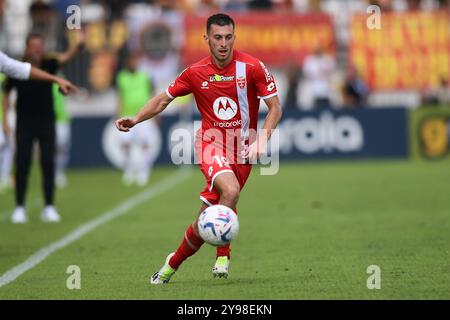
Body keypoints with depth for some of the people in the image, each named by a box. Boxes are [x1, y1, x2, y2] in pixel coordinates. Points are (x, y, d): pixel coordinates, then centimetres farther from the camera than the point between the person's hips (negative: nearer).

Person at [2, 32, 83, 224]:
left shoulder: (48, 65, -6)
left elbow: (66, 57, -24)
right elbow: (6, 92, 6)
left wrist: (79, 45, -44)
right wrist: (4, 119, 3)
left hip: (46, 122, 1)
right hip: (24, 123, -1)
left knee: (48, 164, -1)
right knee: (22, 164, -1)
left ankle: (49, 208, 4)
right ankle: (19, 208, 5)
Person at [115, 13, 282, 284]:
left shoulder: (253, 67, -7)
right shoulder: (195, 73, 0)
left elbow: (275, 107, -2)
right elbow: (164, 99, 13)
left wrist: (263, 138, -17)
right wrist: (135, 119, 0)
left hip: (242, 149, 0)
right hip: (211, 144, 0)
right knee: (231, 190, -31)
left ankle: (173, 264, 18)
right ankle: (223, 254, -16)